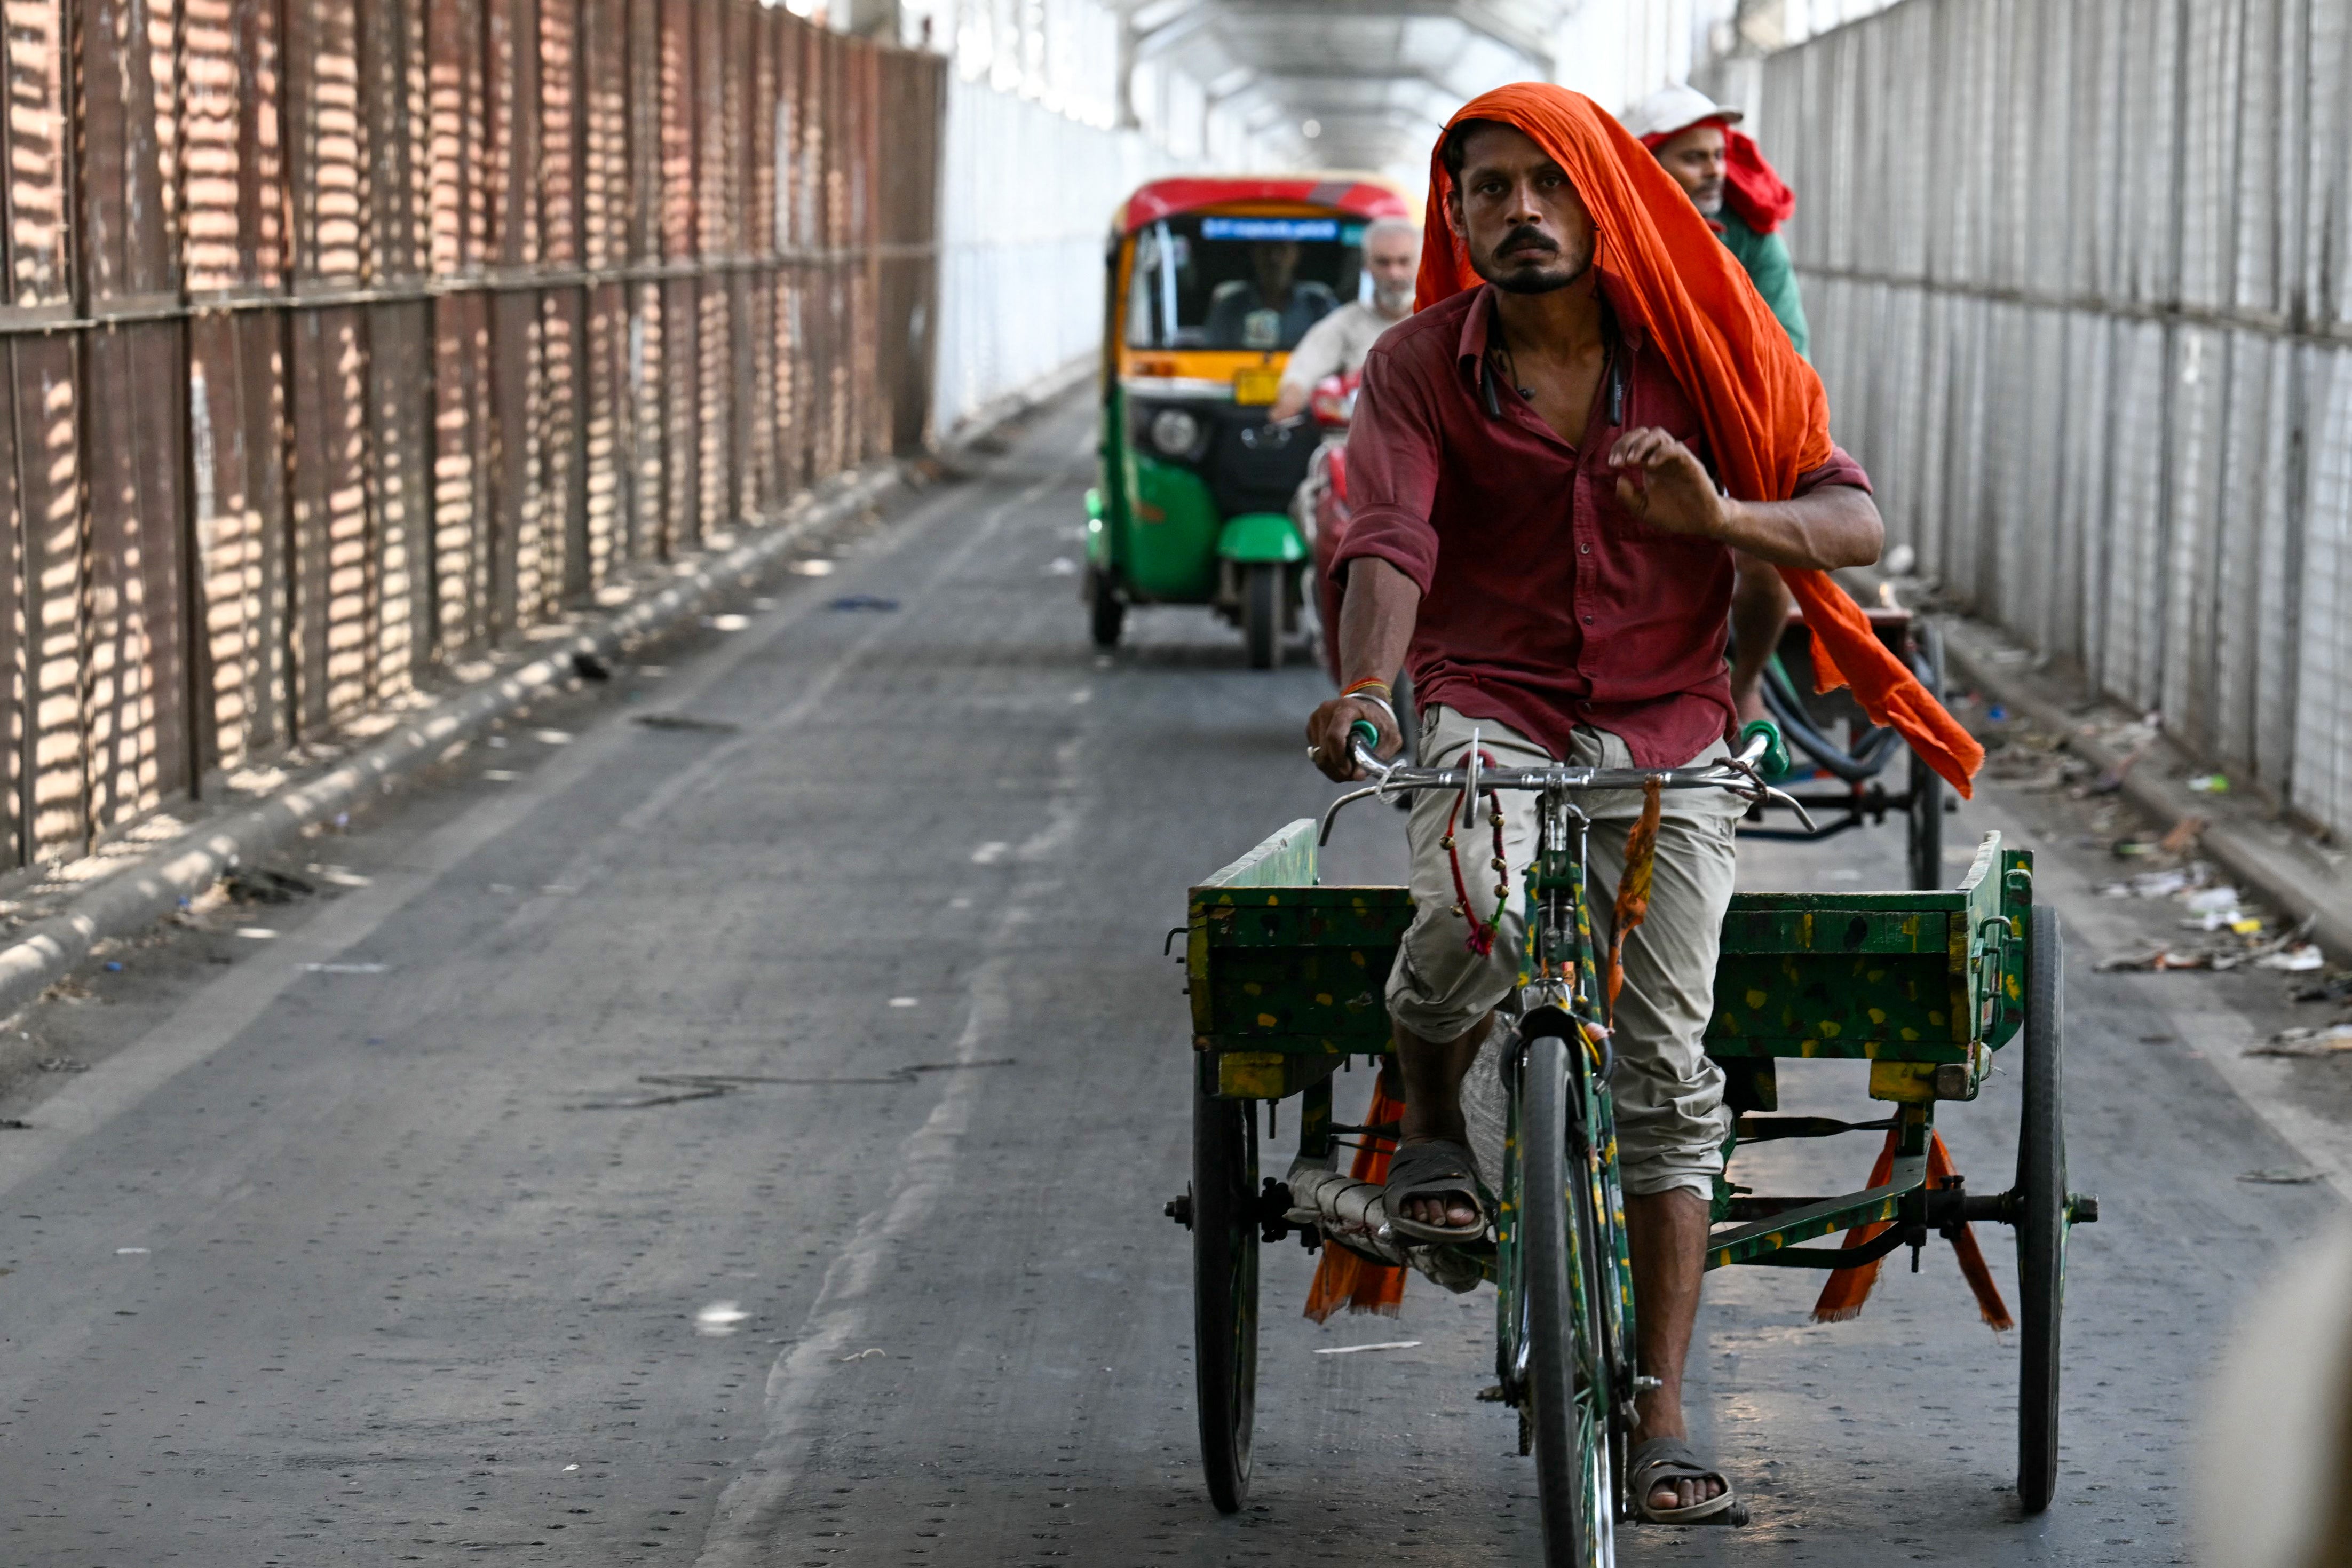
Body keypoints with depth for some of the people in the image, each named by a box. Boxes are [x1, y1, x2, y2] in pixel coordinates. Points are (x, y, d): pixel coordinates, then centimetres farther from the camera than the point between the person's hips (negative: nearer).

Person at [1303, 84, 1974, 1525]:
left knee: (1665, 1070, -8)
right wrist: (1365, 692, -36)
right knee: (1473, 922, -34)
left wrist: (1722, 517, -23)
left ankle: (1662, 1414, -1)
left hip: (1668, 732, 1)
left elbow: (1856, 520, -2)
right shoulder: (1420, 370, -1)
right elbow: (1389, 543, -16)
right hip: (1488, 715, -1)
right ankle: (1431, 1124, 1)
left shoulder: (1695, 354, 2)